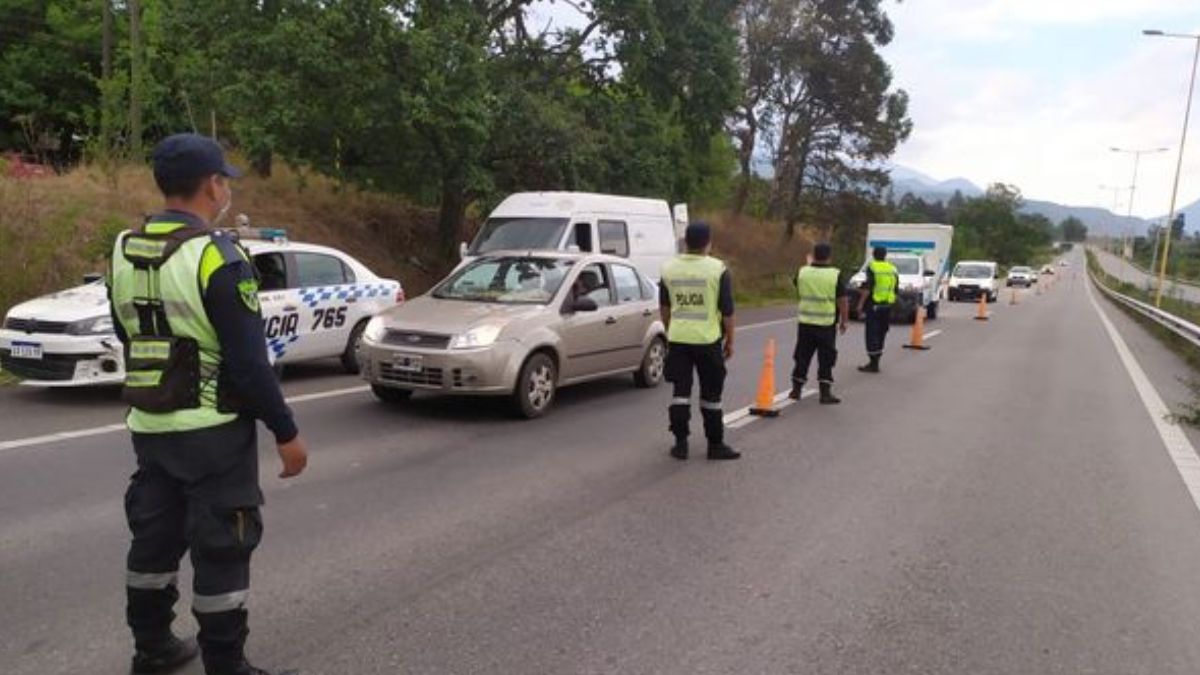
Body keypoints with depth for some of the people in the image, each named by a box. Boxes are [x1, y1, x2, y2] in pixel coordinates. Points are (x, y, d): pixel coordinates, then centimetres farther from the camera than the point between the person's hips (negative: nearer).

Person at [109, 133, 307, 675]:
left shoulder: (123, 251, 6)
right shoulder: (217, 255, -19)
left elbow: (127, 337, 16)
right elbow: (249, 360, -20)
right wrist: (286, 432, -13)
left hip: (147, 425, 8)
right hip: (212, 430, -8)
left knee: (154, 539, 19)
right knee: (221, 549, 3)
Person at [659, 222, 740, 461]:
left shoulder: (669, 268, 3)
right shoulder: (718, 269, -9)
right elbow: (727, 311, -7)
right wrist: (730, 340, 3)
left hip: (678, 338, 3)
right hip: (708, 339, -3)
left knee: (681, 391, 9)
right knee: (711, 394, 7)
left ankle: (681, 443, 10)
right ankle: (715, 445, 14)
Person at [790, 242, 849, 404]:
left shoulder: (802, 272, 0)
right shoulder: (835, 275, -9)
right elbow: (843, 301, -9)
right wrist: (844, 321, 2)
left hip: (805, 322, 3)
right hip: (827, 324, -3)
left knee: (802, 357, 12)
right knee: (825, 360, 5)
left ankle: (796, 390, 16)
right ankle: (825, 393, 6)